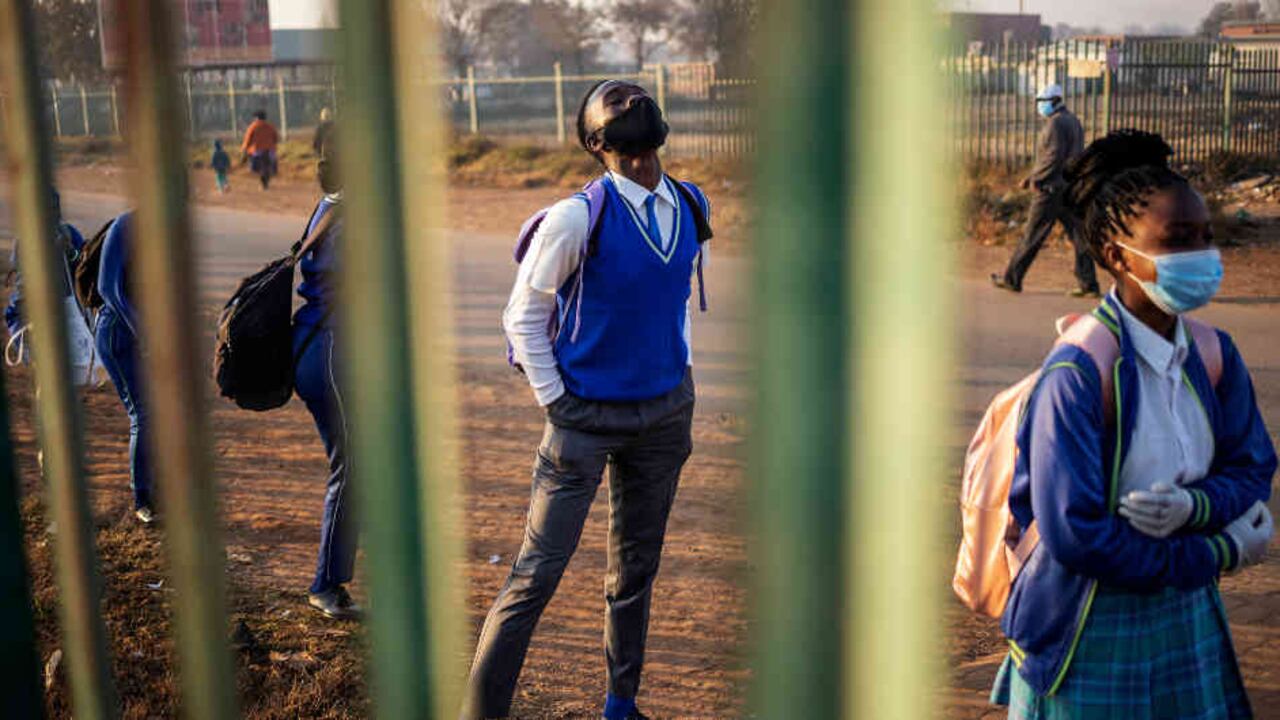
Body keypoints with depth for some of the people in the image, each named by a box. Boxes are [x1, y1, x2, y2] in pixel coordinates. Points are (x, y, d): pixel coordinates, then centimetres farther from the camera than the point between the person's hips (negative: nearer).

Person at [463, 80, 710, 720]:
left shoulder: (690, 207, 3)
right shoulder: (578, 217, -15)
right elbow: (524, 316, -7)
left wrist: (682, 370, 13)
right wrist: (555, 402, -8)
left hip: (665, 413, 6)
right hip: (586, 418, -5)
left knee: (636, 570, 16)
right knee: (537, 575, -5)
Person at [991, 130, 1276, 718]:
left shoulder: (1214, 354, -2)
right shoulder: (1078, 373, -24)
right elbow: (1075, 536, -25)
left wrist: (1193, 506, -18)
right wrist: (1218, 553, -15)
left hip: (1187, 620, 6)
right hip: (1089, 634, -6)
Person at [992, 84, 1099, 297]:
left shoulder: (1056, 123, -13)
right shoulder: (1073, 121, 17)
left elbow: (1054, 155, -22)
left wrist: (1036, 177, -11)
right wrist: (1034, 175, 18)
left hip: (1052, 189, -9)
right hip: (1072, 189, 9)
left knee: (1032, 236, 1)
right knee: (1078, 235, 5)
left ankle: (1011, 278, 10)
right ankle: (1088, 285, 3)